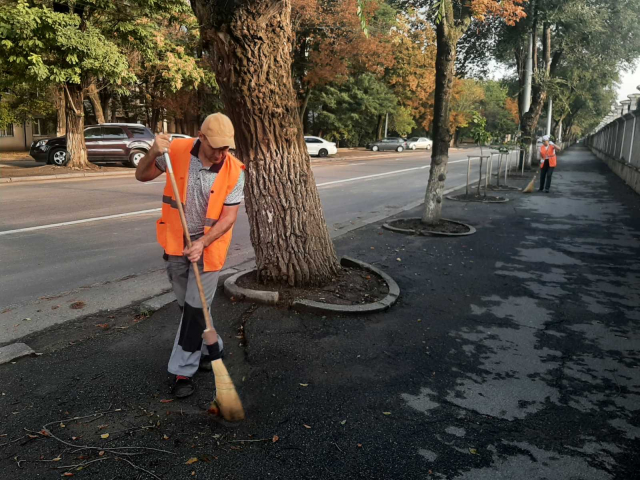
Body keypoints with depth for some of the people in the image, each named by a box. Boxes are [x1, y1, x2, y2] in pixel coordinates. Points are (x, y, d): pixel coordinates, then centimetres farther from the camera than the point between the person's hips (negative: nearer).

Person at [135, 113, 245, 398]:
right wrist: (153, 154, -21)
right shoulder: (177, 151, -10)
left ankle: (183, 371, 12)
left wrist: (202, 243, -24)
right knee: (187, 306, 15)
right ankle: (212, 347, 37)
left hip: (209, 244, -3)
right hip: (176, 241, 3)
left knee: (195, 308, -2)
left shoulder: (234, 171, -15)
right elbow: (142, 176, 0)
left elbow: (229, 216, -12)